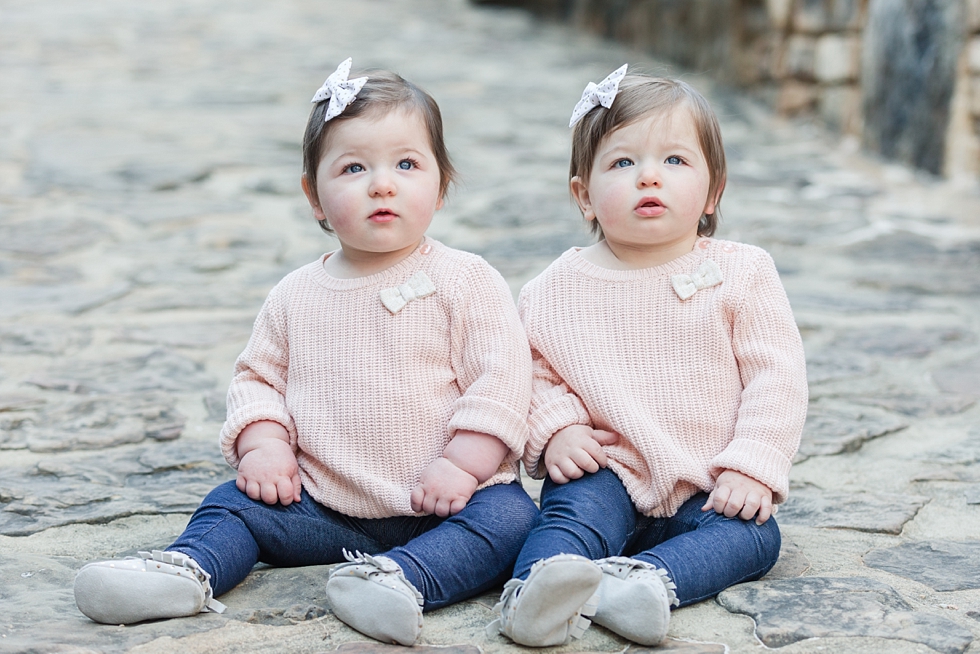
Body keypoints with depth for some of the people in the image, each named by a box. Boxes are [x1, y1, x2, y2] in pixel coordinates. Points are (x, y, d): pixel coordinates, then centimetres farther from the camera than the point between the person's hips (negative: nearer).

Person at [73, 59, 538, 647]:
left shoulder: (464, 281, -4)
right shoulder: (297, 295, 8)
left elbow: (502, 375, -10)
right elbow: (259, 375, 14)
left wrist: (461, 465, -19)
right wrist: (263, 445, -6)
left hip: (435, 506, -3)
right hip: (322, 505, 4)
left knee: (507, 517, -30)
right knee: (235, 504, -9)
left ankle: (402, 577, -47)